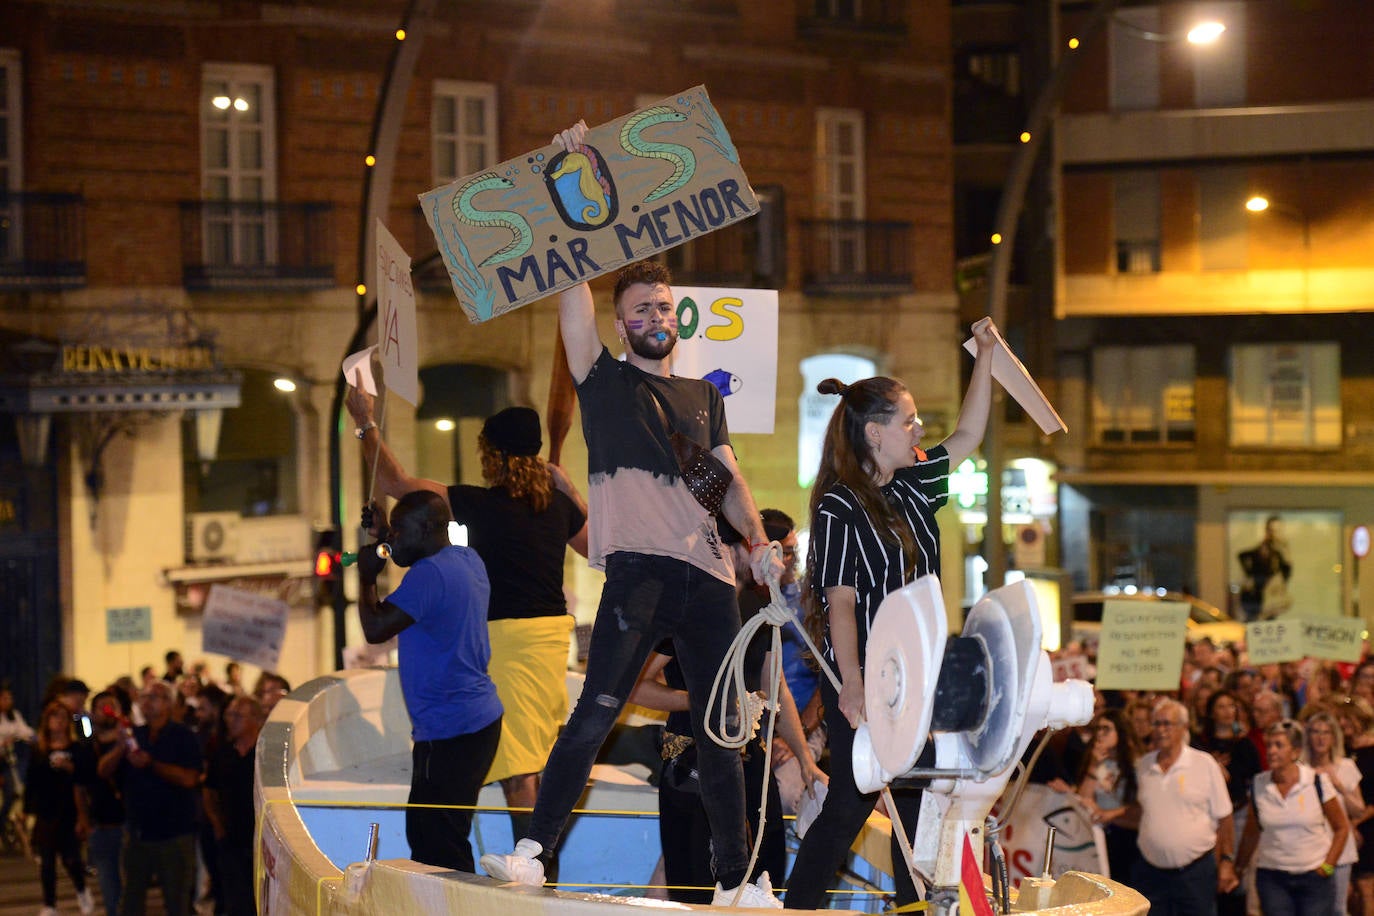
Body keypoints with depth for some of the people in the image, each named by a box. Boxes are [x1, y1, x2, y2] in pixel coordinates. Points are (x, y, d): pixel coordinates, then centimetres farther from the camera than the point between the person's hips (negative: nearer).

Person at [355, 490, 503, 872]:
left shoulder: (429, 574, -18)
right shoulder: (468, 560, 11)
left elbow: (376, 628, -19)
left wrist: (367, 577, -3)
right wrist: (385, 537, 28)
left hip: (448, 734, -11)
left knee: (439, 844, -10)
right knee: (423, 834, 16)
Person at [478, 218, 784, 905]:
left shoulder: (705, 396, 23)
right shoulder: (604, 380, 11)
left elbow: (730, 480, 17)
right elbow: (574, 293, 2)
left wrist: (758, 542, 1)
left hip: (709, 580, 4)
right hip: (638, 571, -4)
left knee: (720, 734, 6)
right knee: (594, 716, -16)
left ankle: (733, 880, 12)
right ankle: (533, 851, -14)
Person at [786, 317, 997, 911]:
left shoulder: (910, 489, 11)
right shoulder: (840, 508, -11)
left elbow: (966, 437, 23)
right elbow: (840, 601, -17)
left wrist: (985, 356, 20)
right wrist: (852, 686, -24)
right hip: (863, 683, -8)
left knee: (918, 805, 7)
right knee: (849, 806, -7)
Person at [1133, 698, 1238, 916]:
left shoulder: (1204, 764, -3)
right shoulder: (1143, 766, 8)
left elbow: (1224, 818, 0)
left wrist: (1227, 861, -2)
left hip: (1195, 872, -3)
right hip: (1151, 872, 3)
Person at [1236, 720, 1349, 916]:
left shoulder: (1317, 782, -5)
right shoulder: (1258, 786, 1)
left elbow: (1341, 828, 4)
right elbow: (1251, 834, 11)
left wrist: (1328, 865, -3)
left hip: (1314, 877, -1)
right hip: (1272, 877, 1)